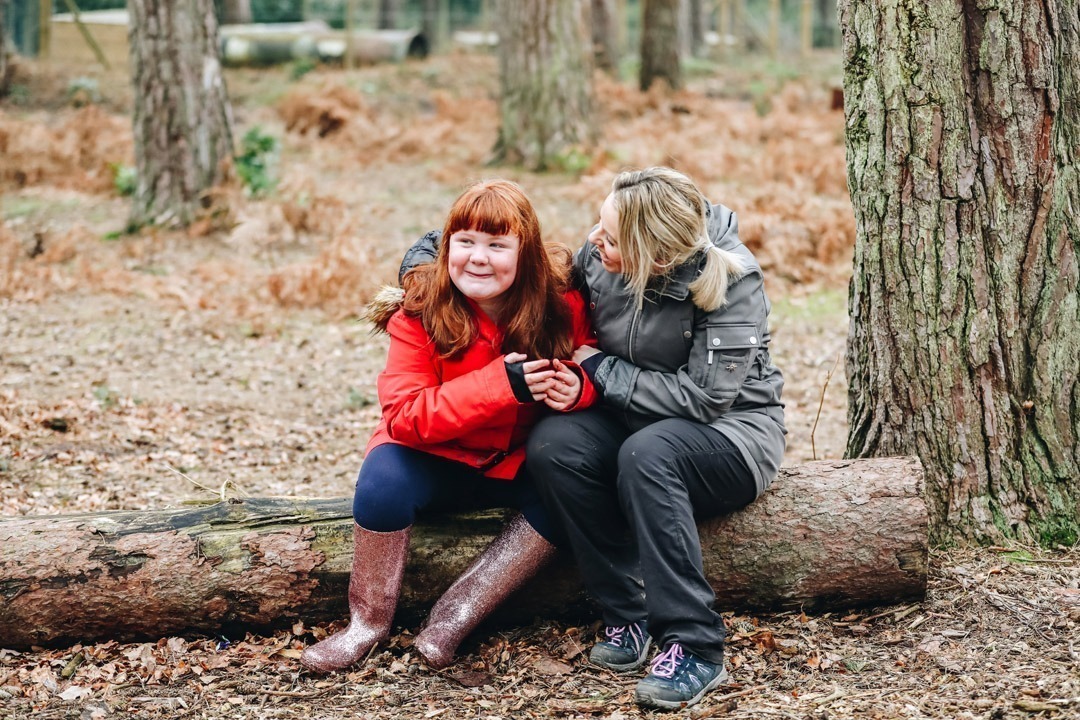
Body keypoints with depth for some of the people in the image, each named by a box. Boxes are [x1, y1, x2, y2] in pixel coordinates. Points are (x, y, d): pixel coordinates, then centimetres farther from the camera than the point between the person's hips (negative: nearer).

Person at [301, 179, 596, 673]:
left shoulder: (562, 303, -13)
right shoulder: (419, 310, -17)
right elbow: (403, 416, -23)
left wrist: (578, 387, -29)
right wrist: (500, 384, -35)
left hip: (521, 462, 2)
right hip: (437, 460, -1)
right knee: (384, 478, -31)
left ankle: (450, 622, -23)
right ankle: (369, 621, -9)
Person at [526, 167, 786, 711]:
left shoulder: (731, 280, -23)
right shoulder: (595, 259, -9)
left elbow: (705, 396, -25)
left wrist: (599, 369, -21)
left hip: (732, 429, -5)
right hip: (634, 420, 5)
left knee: (647, 453, -38)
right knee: (551, 444, -26)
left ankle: (694, 649, -31)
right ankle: (627, 614, -16)